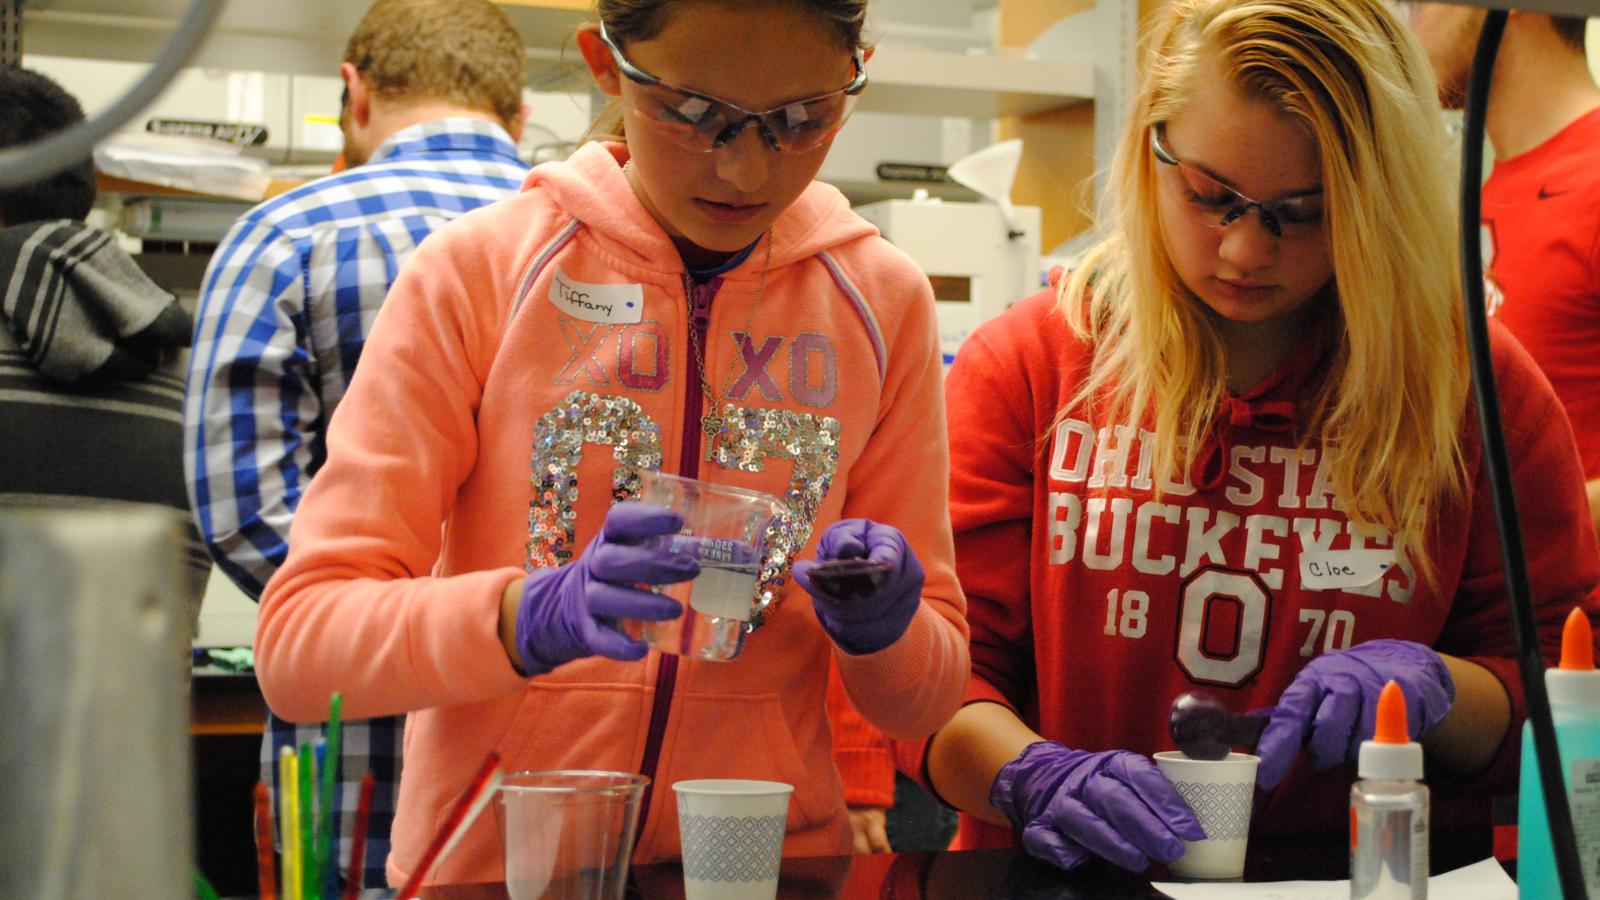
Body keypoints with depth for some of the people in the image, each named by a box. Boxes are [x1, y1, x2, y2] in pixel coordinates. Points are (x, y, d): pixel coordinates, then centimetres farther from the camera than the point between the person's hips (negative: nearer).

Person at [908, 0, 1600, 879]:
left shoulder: (1480, 386, 4)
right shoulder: (1022, 366, 3)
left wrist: (1431, 686, -13)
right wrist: (1032, 776, -21)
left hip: (1376, 875, 1)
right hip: (1077, 880, -1)